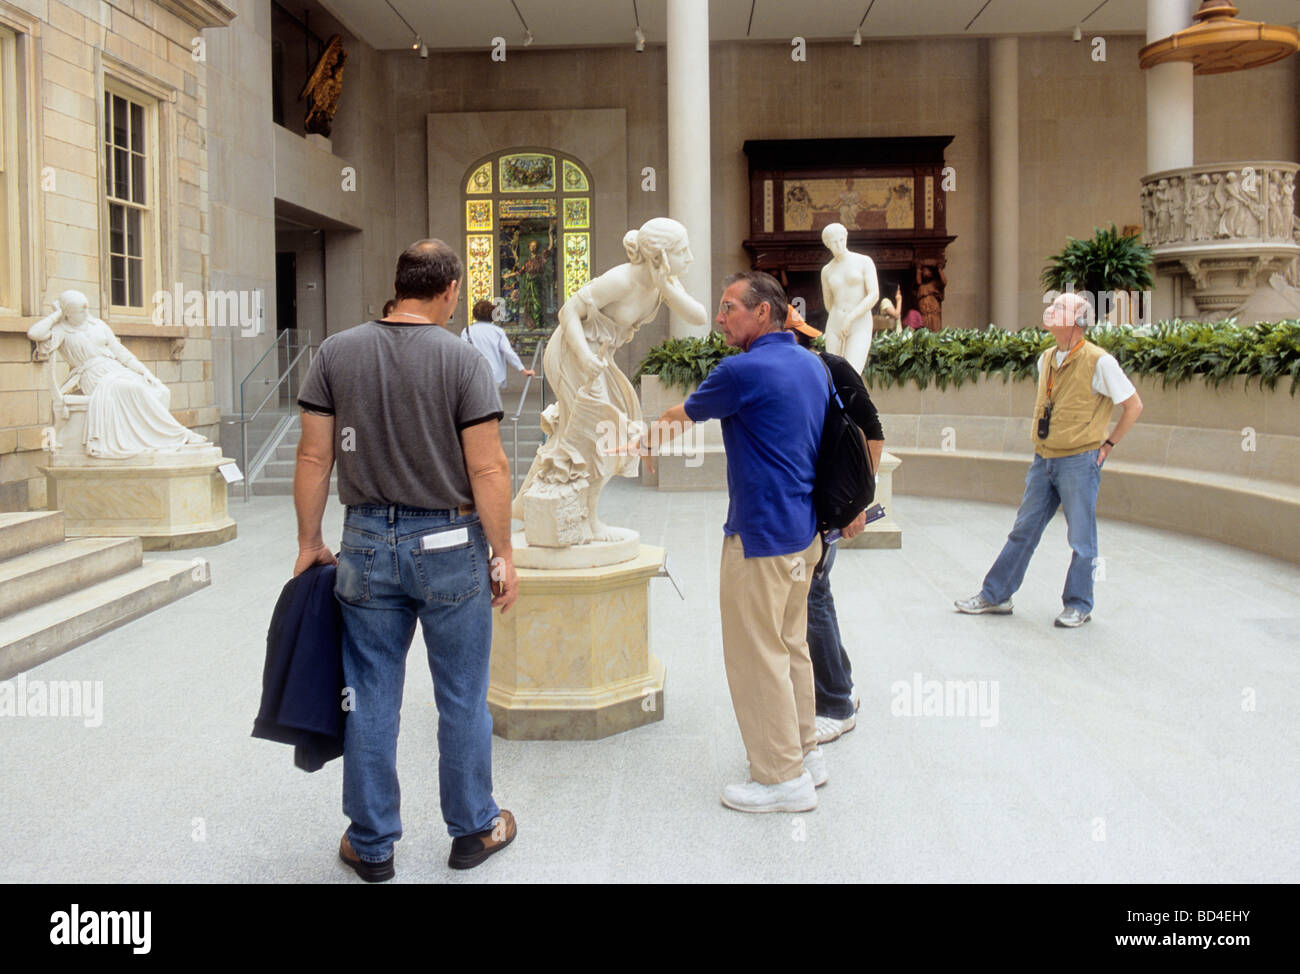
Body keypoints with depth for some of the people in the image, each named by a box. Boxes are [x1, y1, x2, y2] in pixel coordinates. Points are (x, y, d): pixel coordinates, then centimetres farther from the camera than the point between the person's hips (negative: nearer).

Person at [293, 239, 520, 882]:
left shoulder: (336, 353, 0)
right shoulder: (463, 359, -9)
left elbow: (314, 458, 1)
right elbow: (488, 469, -11)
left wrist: (310, 543, 10)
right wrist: (503, 555, -2)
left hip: (368, 544, 3)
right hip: (449, 545, -2)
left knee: (370, 699, 11)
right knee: (462, 699, 11)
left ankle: (371, 845, 23)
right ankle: (474, 830, 26)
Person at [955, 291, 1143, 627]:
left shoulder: (1099, 362, -12)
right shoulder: (1046, 359, 8)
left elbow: (1134, 405, -6)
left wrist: (1108, 442, -4)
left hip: (1079, 461, -6)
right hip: (1044, 459, 7)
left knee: (1081, 538, 4)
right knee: (1023, 530, 11)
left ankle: (1078, 605, 17)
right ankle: (995, 595, 18)